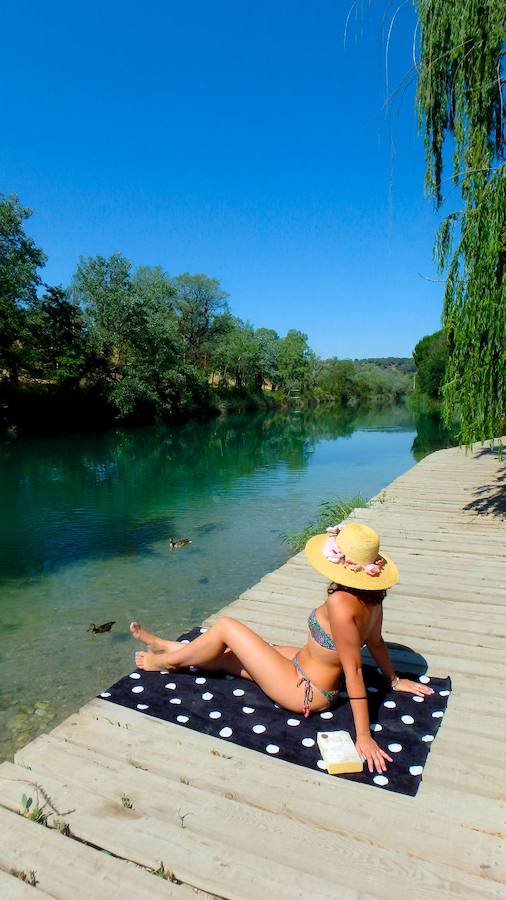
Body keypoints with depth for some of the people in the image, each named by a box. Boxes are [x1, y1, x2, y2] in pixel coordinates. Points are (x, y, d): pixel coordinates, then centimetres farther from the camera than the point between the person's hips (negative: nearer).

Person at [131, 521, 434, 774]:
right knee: (225, 655, 20)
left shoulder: (340, 602, -34)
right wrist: (395, 680, 21)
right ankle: (165, 645, 42)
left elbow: (353, 670, -30)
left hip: (304, 691, -8)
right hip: (307, 664, 8)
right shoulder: (372, 595, -9)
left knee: (225, 626, 0)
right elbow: (376, 642, 4)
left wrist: (364, 736, -24)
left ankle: (165, 660, 24)